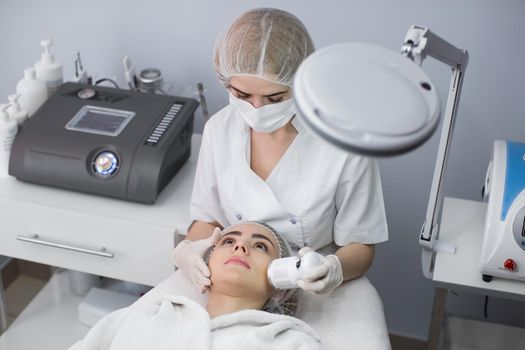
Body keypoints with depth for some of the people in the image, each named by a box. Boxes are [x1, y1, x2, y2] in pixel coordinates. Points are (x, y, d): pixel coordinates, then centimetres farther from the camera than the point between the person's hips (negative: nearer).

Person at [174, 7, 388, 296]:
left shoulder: (346, 144, -15)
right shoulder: (219, 129, -3)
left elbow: (359, 246, -4)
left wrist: (335, 270, -25)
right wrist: (186, 249, -11)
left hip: (311, 295, 0)